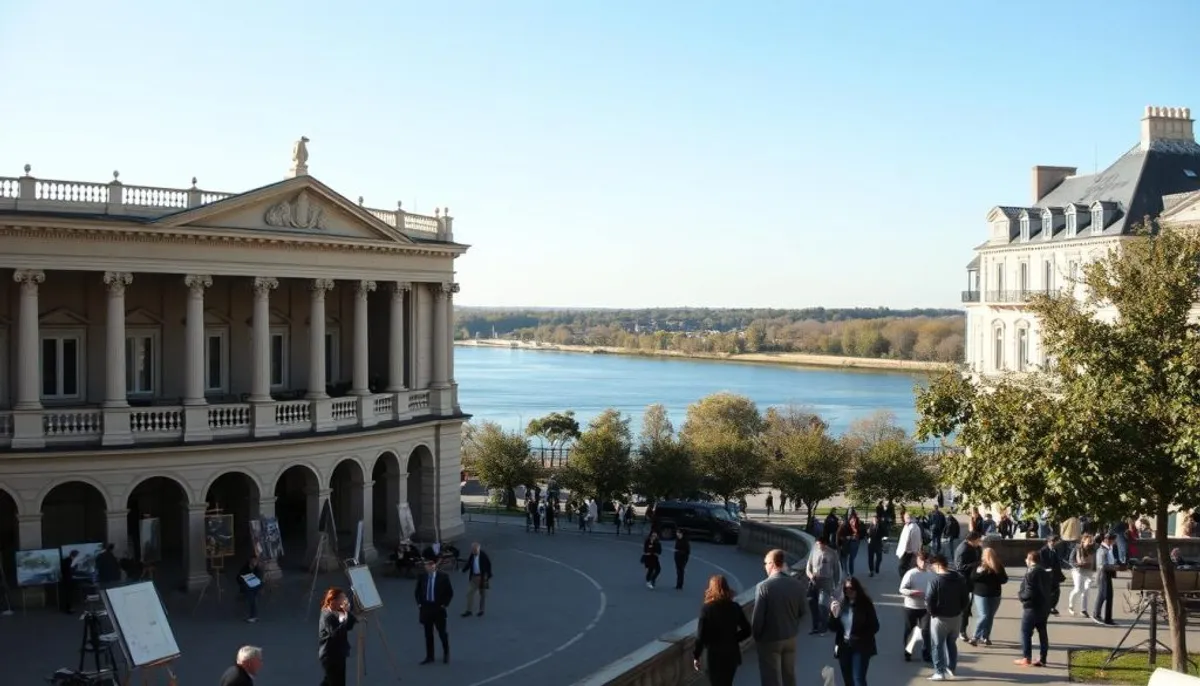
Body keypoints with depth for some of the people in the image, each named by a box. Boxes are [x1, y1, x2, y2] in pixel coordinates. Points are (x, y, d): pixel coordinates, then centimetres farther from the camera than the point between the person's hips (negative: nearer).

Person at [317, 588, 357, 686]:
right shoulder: (327, 616, -24)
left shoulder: (338, 612, 4)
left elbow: (349, 626, 5)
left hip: (338, 654, 10)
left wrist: (347, 613, -11)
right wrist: (346, 616, -34)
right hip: (330, 656, -10)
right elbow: (336, 634, -33)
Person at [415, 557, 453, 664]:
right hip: (426, 608, 3)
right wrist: (419, 603, 4)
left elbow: (450, 593, -3)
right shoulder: (422, 577, -1)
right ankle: (429, 656, 17)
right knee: (428, 634, 9)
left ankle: (446, 653, 25)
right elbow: (417, 591, 13)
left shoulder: (443, 577, -10)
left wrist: (444, 604, -8)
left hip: (438, 608, -3)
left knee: (442, 633, 6)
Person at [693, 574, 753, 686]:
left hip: (715, 655, -4)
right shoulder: (735, 607, -2)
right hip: (732, 654, 4)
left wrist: (696, 656, -3)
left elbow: (700, 636, -13)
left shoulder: (707, 609, -13)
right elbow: (746, 630, 2)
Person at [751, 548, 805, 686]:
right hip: (791, 638, 5)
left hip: (770, 640, -5)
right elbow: (801, 611, 5)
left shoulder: (763, 586, -21)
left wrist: (756, 636, -1)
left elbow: (757, 616, -18)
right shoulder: (798, 585, -6)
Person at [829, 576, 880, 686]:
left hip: (861, 648, -4)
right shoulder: (841, 604, 1)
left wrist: (860, 637, -17)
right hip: (844, 647, 4)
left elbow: (874, 627, -6)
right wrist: (833, 614, -15)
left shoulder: (865, 604, -8)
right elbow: (833, 627, 2)